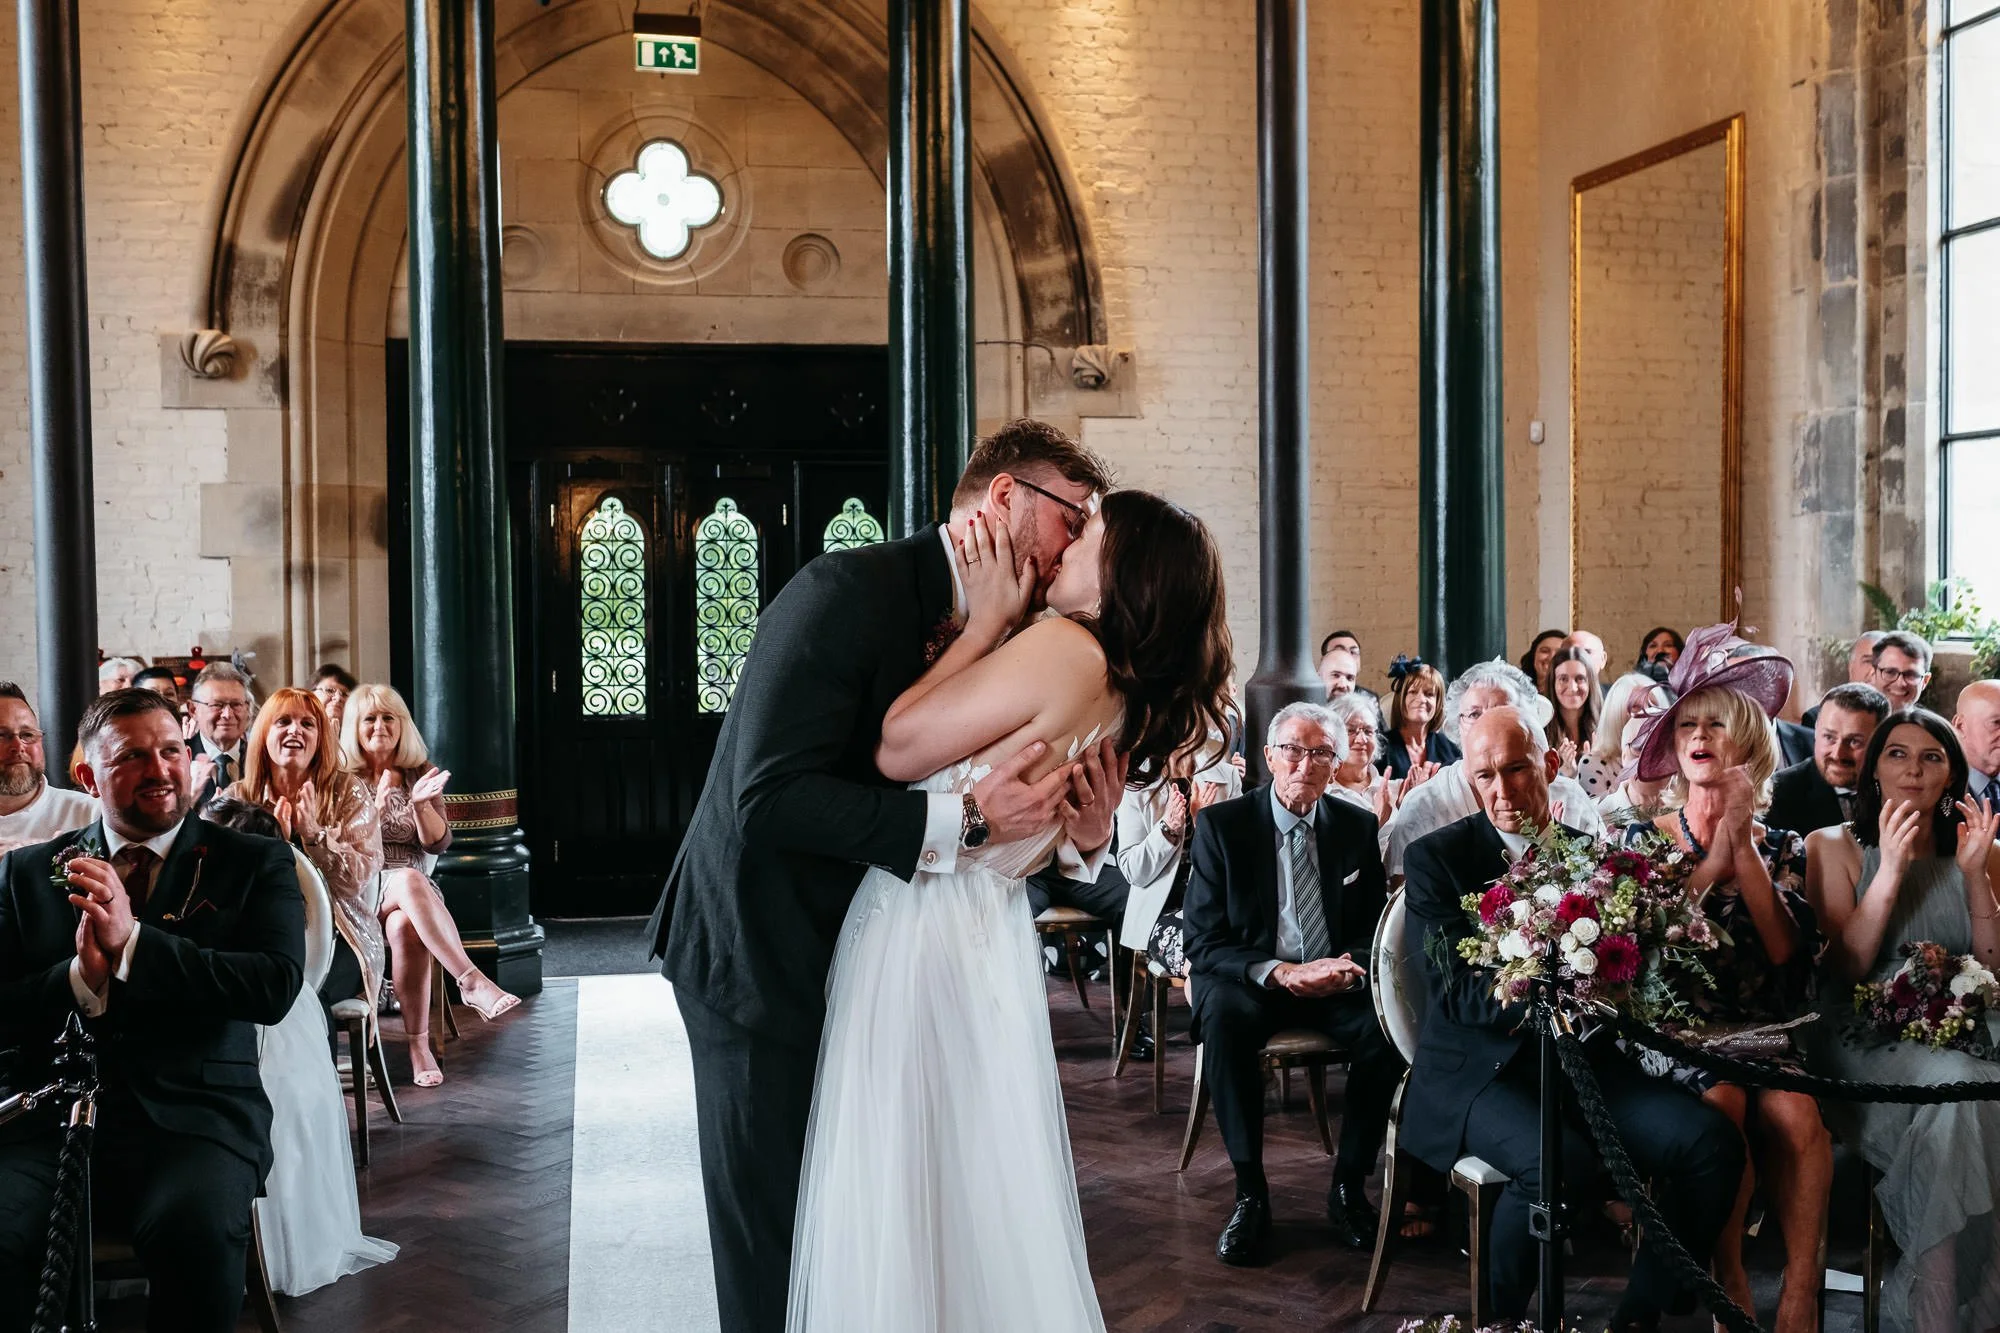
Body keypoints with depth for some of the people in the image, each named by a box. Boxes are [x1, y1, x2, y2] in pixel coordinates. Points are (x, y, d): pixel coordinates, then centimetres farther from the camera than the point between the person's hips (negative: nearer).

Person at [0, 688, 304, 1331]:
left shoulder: (256, 863, 10)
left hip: (197, 1113, -1)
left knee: (196, 1230, -34)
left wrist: (133, 941, -12)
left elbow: (276, 987, -5)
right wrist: (80, 979, -10)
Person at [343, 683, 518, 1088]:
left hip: (414, 890, 2)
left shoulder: (419, 773, 12)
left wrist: (420, 804, -14)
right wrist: (377, 807, -19)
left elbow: (438, 843, 4)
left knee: (406, 925, -36)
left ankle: (420, 1046, -35)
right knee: (410, 880, -38)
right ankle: (473, 981, -47)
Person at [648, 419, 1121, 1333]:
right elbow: (769, 796, -30)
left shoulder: (989, 635, 4)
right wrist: (963, 820, -32)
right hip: (761, 958, -8)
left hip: (852, 964, 8)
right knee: (776, 1238, 3)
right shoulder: (848, 591, -21)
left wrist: (1080, 837, -15)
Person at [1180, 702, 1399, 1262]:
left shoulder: (1358, 827, 5)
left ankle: (1349, 1185, -12)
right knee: (1223, 1016, -36)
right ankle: (1250, 1194, -25)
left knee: (1388, 1024, -29)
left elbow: (1375, 929, 9)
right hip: (1252, 979, -2)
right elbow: (1202, 940, -7)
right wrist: (1279, 972, -24)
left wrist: (1351, 965, -16)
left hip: (1337, 982, 2)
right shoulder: (1223, 825, -4)